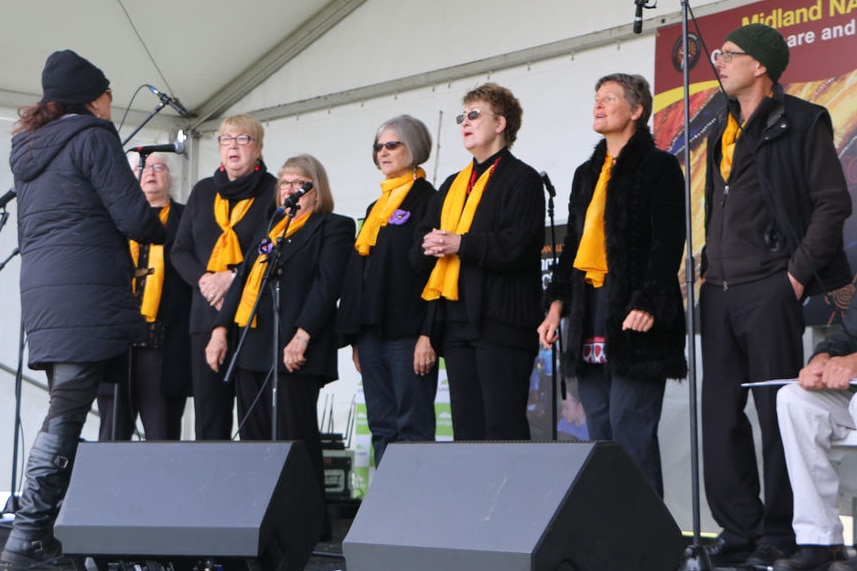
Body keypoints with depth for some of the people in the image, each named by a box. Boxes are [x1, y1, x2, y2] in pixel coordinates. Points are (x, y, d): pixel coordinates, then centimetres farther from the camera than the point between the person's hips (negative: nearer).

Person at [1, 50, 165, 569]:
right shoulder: (92, 135, -5)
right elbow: (133, 216, -10)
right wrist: (162, 233, 11)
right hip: (88, 292, -8)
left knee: (65, 411, 11)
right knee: (67, 414, -8)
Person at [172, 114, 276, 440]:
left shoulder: (274, 191, 4)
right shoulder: (203, 192, 18)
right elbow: (180, 251, 15)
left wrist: (233, 277, -14)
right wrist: (203, 279, -4)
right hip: (207, 313, 4)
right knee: (208, 407, 1)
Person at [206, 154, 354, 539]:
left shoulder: (333, 228, 2)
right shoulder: (269, 228, 25)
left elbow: (327, 285, -10)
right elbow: (243, 278, 19)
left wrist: (302, 336, -20)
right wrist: (221, 327, 6)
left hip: (292, 349, -7)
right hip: (251, 346, 7)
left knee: (293, 437, -7)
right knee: (253, 438, 7)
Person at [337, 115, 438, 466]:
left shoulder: (428, 200, -3)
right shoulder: (376, 208, 22)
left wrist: (429, 333, -18)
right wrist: (354, 337, 16)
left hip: (407, 331, -8)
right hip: (371, 330, 8)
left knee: (413, 426, -8)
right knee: (382, 426, 7)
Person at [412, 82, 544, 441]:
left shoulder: (521, 179, 0)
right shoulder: (452, 185, 23)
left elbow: (520, 246, -14)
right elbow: (419, 251, 17)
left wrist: (461, 244, -15)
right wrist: (433, 247, -6)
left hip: (500, 321, -7)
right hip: (456, 323, 7)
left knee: (504, 427, -9)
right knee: (466, 428, 7)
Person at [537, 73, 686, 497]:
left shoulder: (658, 167, 0)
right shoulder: (587, 173, 22)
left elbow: (667, 243, -9)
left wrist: (647, 305, -19)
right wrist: (557, 304, 13)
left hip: (632, 314, -7)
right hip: (588, 313, 8)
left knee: (631, 428, -11)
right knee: (599, 431, 7)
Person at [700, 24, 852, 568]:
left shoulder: (800, 122, -3)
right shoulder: (723, 130, 19)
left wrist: (798, 272, -12)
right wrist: (708, 270, 13)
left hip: (770, 288, -7)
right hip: (720, 292, 7)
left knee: (778, 411, -4)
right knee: (721, 414, 6)